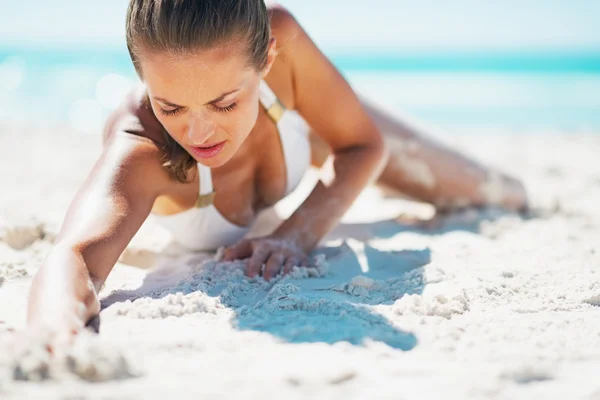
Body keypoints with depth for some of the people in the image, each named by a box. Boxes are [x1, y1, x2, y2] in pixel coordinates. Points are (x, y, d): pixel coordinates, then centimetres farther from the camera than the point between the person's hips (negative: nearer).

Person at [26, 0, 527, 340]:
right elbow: (75, 254, -71)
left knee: (463, 190, 21)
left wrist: (298, 234, -45)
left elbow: (364, 144, -30)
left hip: (292, 124, 1)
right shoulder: (140, 148, -53)